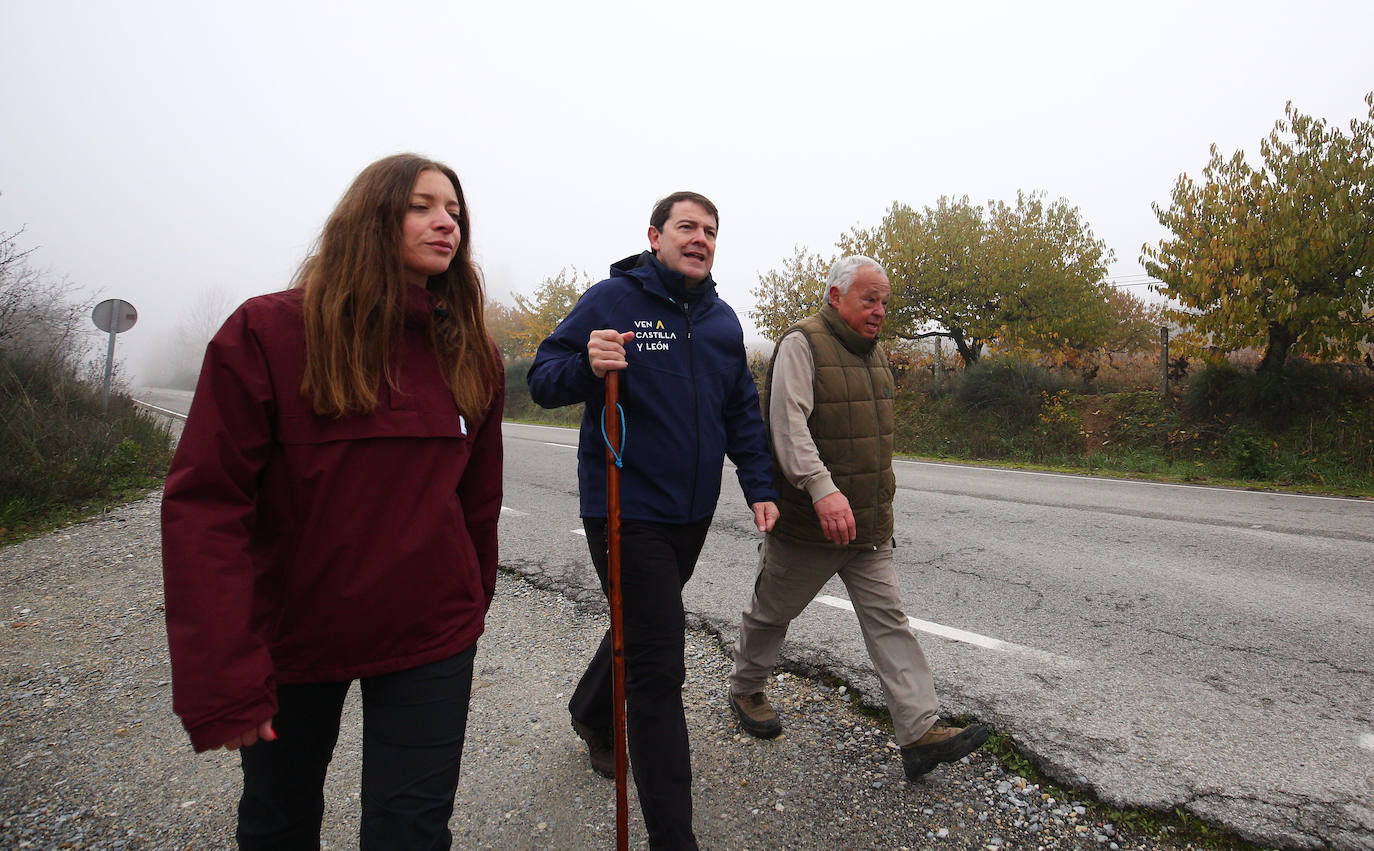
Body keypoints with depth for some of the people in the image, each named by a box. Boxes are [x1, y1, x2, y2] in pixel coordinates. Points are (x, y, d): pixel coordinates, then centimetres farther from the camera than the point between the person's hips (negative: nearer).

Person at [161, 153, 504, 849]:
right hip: (289, 635, 0)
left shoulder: (469, 353, -2)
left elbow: (478, 500, 4)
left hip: (427, 640, 1)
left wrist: (469, 619, 11)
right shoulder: (267, 332, -12)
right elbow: (205, 504, -16)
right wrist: (221, 684, -21)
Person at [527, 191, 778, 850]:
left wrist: (759, 486, 8)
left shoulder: (723, 320, 10)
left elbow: (742, 412, 16)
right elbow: (542, 379, -10)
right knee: (659, 664, -7)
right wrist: (587, 365, -30)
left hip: (692, 513, 7)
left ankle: (592, 715, 55)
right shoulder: (612, 299, -9)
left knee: (646, 628, 25)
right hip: (626, 510, -7)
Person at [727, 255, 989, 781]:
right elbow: (788, 424, -27)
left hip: (869, 526, 7)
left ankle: (921, 732, 5)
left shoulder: (875, 353, 14)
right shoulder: (802, 344, -14)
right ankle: (744, 692, 34)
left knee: (888, 619, 3)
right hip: (806, 522, -7)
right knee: (772, 613, 11)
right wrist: (822, 488, -38)